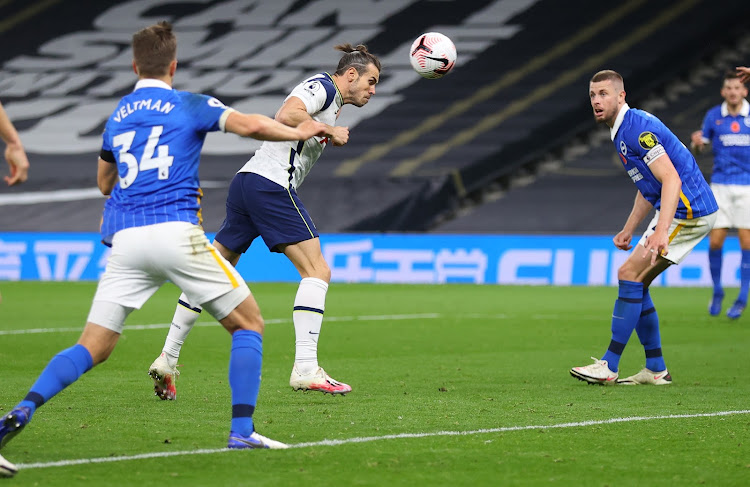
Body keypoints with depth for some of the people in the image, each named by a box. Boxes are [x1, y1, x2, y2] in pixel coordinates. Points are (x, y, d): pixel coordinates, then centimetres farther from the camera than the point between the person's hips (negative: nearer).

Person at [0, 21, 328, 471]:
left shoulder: (117, 116, 20)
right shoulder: (190, 106, 5)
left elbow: (105, 182, 33)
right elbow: (250, 125, -9)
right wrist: (300, 132, 6)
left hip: (124, 241, 5)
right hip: (176, 232, -5)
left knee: (93, 348, 6)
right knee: (249, 324, 9)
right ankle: (242, 430, -3)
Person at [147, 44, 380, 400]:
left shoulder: (331, 103, 27)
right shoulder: (322, 86, -3)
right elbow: (286, 116, -20)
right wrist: (328, 131, -10)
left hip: (245, 182, 11)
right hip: (271, 183, -11)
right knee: (317, 272, -11)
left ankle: (166, 360, 13)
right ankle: (305, 369, -19)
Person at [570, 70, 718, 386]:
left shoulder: (637, 128, -17)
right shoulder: (622, 133, 15)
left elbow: (671, 179, -25)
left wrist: (661, 231, -35)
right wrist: (629, 229, 23)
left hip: (687, 211, -10)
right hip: (675, 211, 10)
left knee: (630, 275, -12)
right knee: (636, 283, 9)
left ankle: (609, 366, -9)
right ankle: (656, 369, 12)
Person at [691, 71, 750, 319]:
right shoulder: (713, 116, 3)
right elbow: (701, 147, 10)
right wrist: (696, 143, -12)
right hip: (720, 185, 1)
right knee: (715, 241, -3)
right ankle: (717, 292, 17)